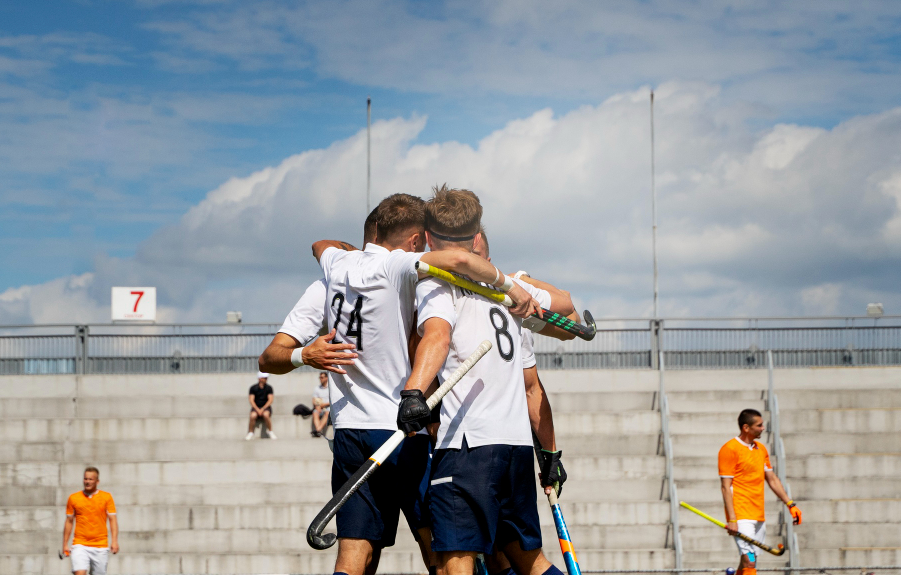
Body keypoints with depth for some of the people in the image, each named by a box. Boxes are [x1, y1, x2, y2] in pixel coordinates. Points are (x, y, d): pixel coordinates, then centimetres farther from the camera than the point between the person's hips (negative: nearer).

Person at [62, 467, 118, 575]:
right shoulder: (73, 498, 6)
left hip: (100, 546, 1)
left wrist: (114, 541, -11)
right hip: (80, 545, -1)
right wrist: (65, 544, 10)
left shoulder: (107, 497, 4)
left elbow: (113, 520, 1)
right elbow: (69, 521, 13)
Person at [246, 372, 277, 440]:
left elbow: (270, 400, -4)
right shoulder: (253, 388, 1)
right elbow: (251, 400, -4)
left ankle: (271, 432, -19)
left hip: (266, 407, 0)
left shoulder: (269, 387, 2)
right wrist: (257, 409, -18)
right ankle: (250, 433, -18)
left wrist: (262, 409, -16)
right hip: (256, 407, 0)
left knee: (266, 415, -35)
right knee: (253, 416, -33)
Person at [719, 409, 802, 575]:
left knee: (748, 562, 9)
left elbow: (772, 479, 22)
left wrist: (790, 504, 15)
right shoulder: (729, 449, -10)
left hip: (759, 516, 8)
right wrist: (732, 519, -18)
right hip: (741, 516, -8)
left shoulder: (761, 449, 15)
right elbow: (726, 486, -12)